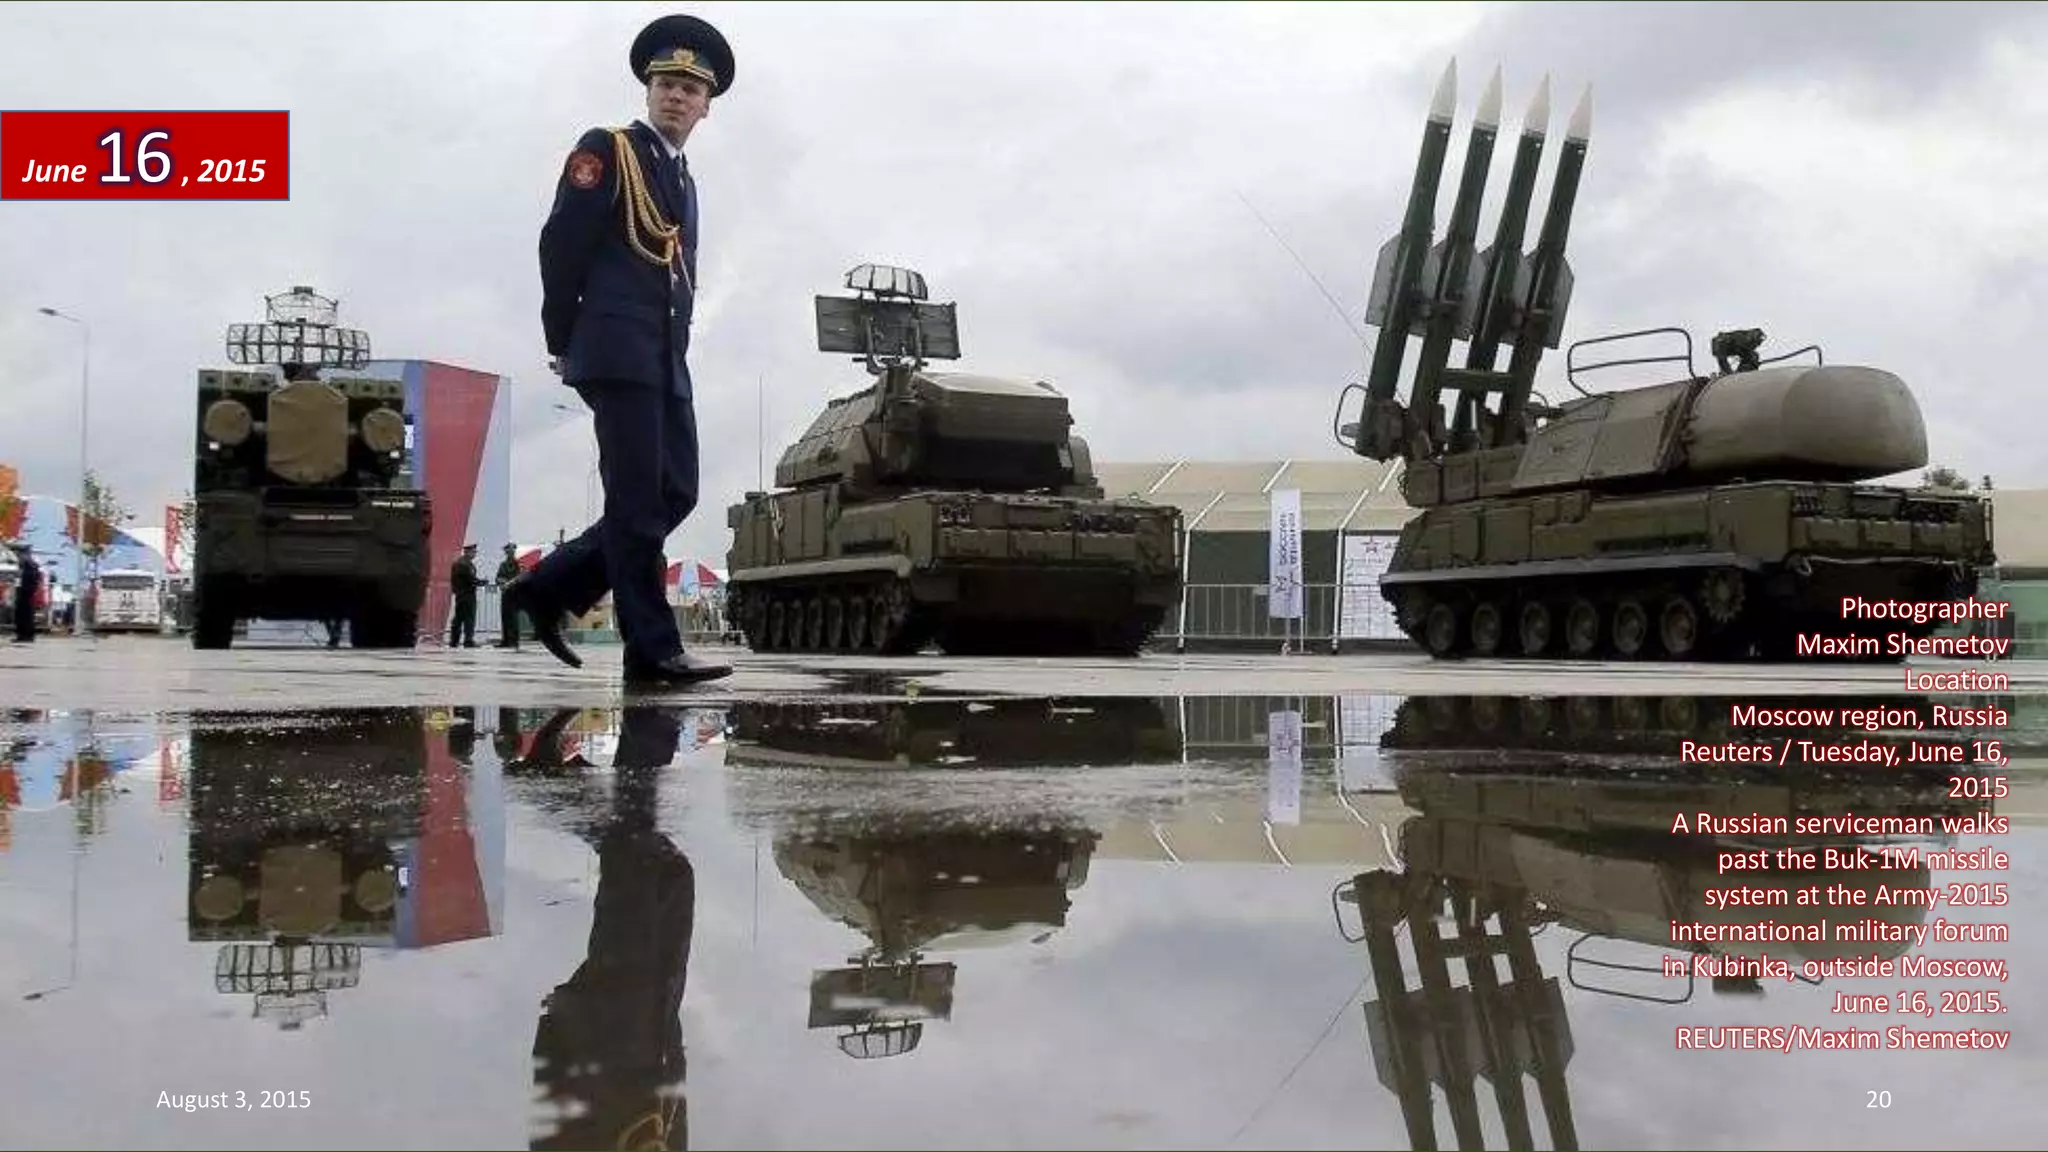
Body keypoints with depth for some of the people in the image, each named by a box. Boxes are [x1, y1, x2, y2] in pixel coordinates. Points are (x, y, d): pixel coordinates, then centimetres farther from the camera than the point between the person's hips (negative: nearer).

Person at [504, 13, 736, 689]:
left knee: (674, 494, 3)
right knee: (637, 501, -9)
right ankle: (652, 651, -8)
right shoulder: (607, 150, 0)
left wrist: (671, 347, 11)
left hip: (668, 361, 8)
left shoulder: (683, 179, 23)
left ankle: (550, 588, 13)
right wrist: (564, 342, -3)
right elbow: (560, 245, -6)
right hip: (619, 352, -8)